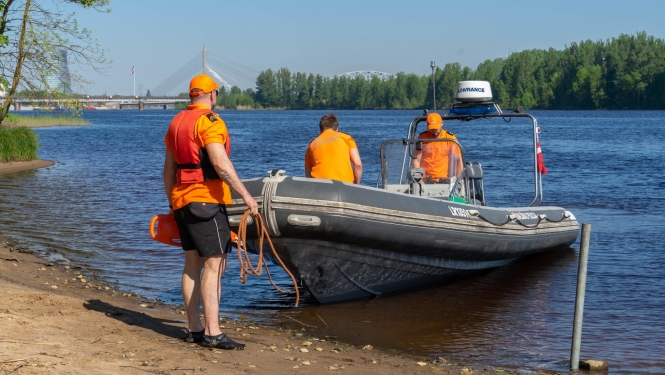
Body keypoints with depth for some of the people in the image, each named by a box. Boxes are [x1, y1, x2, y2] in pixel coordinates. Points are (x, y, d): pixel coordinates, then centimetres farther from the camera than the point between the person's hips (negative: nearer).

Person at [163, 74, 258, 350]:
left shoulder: (176, 123, 16)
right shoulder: (209, 121, -11)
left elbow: (169, 169, 20)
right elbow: (220, 163, -22)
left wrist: (172, 203, 26)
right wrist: (245, 195, -21)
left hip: (182, 200, 9)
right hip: (206, 200, -9)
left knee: (192, 264, 11)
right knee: (214, 265, -9)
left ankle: (194, 329, 14)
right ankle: (212, 333, -13)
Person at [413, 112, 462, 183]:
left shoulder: (450, 138, 1)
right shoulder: (422, 137, 2)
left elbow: (458, 160, 2)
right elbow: (417, 160, 1)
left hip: (444, 179, 0)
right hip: (426, 179, 0)